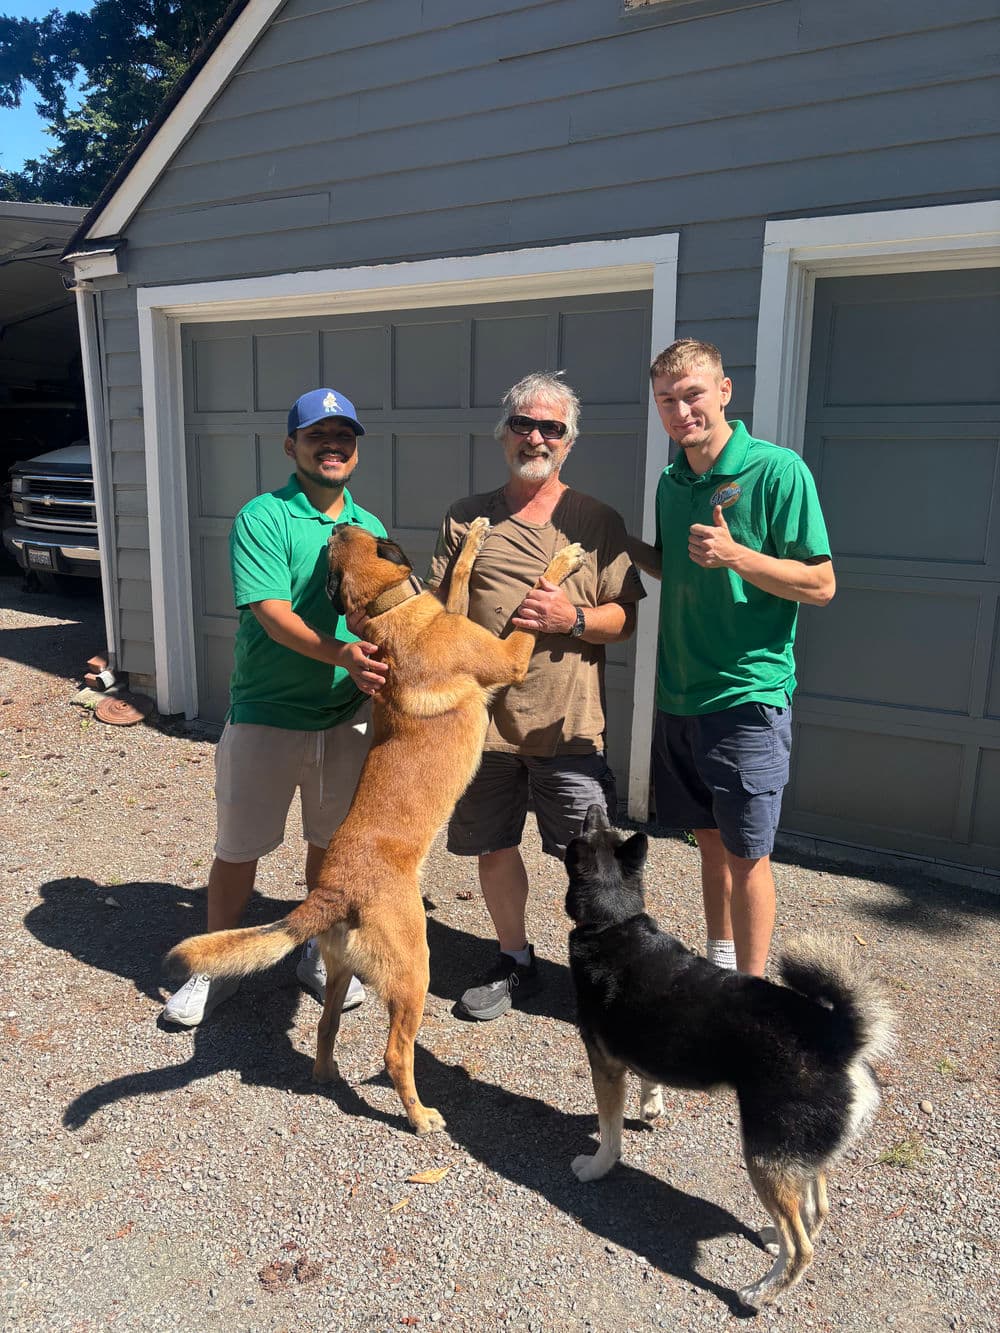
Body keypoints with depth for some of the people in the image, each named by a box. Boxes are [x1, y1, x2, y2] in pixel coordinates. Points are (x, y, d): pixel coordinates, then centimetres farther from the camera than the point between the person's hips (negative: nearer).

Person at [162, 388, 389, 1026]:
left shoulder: (371, 528, 7)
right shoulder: (262, 518, -10)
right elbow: (273, 613, -21)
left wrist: (380, 671, -9)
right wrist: (340, 654, -36)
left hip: (348, 717, 4)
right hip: (266, 716, -4)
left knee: (333, 842, 16)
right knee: (238, 848, 8)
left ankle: (320, 954, 37)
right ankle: (218, 968, 30)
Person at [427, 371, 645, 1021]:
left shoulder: (599, 521, 3)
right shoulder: (466, 518, 8)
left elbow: (624, 619, 1)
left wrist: (572, 618, -18)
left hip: (569, 724, -2)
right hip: (482, 717, 3)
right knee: (494, 847, 14)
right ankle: (516, 961, 37)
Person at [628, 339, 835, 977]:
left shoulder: (778, 470, -12)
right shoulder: (672, 481, 9)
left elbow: (821, 585, -12)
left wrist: (735, 555, -25)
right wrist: (623, 542, 5)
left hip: (748, 696, -6)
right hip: (679, 695, 6)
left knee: (746, 853, 3)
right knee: (710, 840, 18)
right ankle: (720, 967, 36)